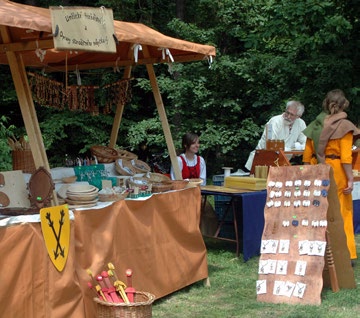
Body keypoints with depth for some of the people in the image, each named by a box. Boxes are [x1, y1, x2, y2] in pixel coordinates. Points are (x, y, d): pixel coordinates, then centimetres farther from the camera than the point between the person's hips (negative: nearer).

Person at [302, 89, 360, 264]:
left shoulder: (314, 125, 7)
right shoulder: (344, 126, -7)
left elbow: (307, 155, 6)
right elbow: (346, 156, -13)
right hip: (337, 171, -5)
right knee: (342, 213, 3)